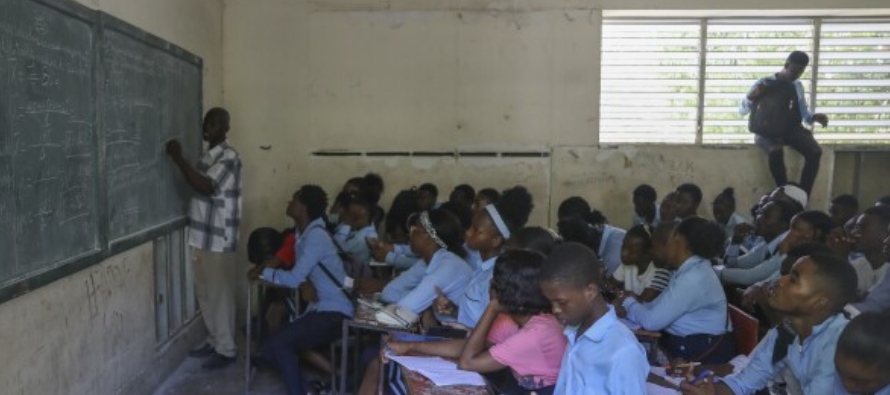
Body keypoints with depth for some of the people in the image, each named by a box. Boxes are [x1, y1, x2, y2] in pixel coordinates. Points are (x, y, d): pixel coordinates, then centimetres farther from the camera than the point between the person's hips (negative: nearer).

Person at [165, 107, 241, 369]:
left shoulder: (229, 157, -15)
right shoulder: (208, 156, 14)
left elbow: (206, 187, -28)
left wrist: (178, 159, -26)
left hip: (219, 240, -9)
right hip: (201, 237, 9)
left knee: (220, 295, 0)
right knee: (204, 294, 17)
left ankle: (226, 350, 12)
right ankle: (213, 340, 32)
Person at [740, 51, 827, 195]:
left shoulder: (798, 86, 16)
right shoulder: (764, 83, 3)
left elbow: (804, 114, 18)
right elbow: (742, 110, 1)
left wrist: (815, 117, -5)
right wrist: (752, 97, -20)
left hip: (791, 129, 4)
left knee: (815, 151, -26)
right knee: (776, 151, -39)